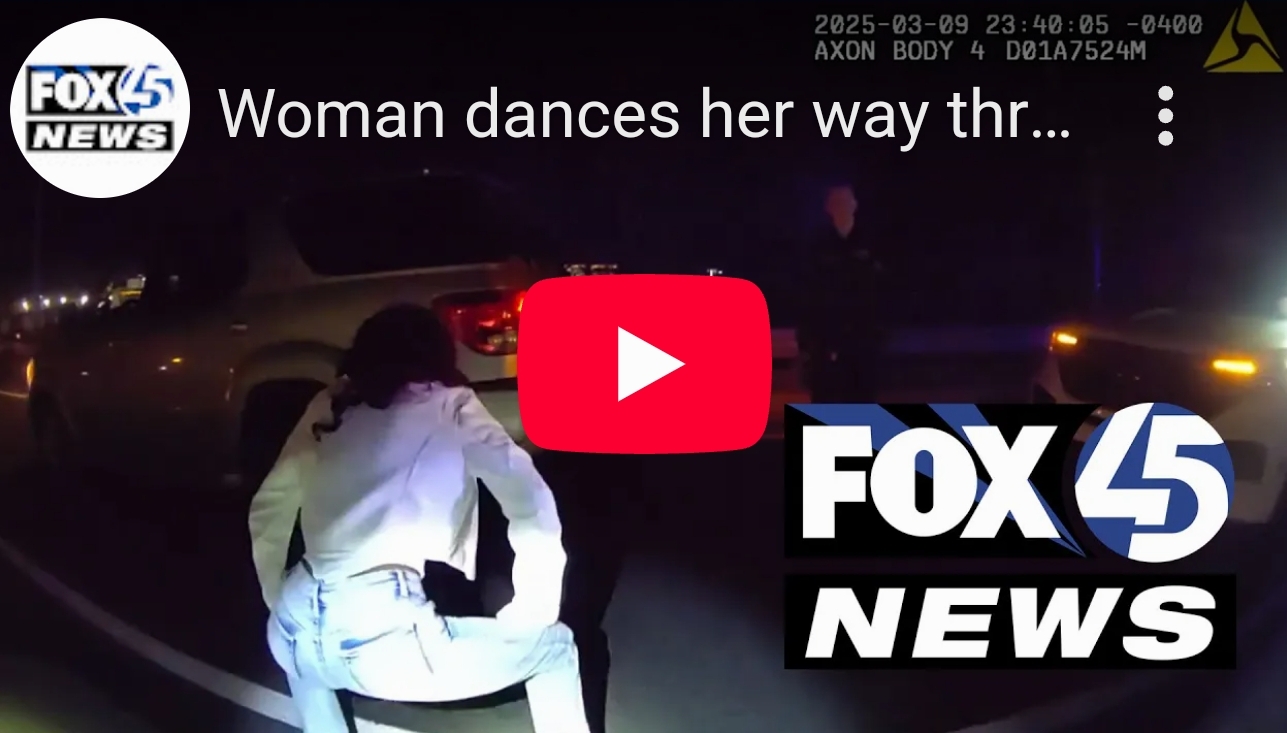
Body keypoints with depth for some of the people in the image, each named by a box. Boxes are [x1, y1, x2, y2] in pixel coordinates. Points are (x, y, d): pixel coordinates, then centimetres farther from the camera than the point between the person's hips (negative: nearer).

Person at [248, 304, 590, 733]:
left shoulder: (328, 410, 20)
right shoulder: (450, 406, 9)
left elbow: (267, 508, 22)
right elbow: (531, 503, -1)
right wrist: (532, 617, 7)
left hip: (300, 635, 5)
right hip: (384, 641, -5)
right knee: (555, 647, 17)